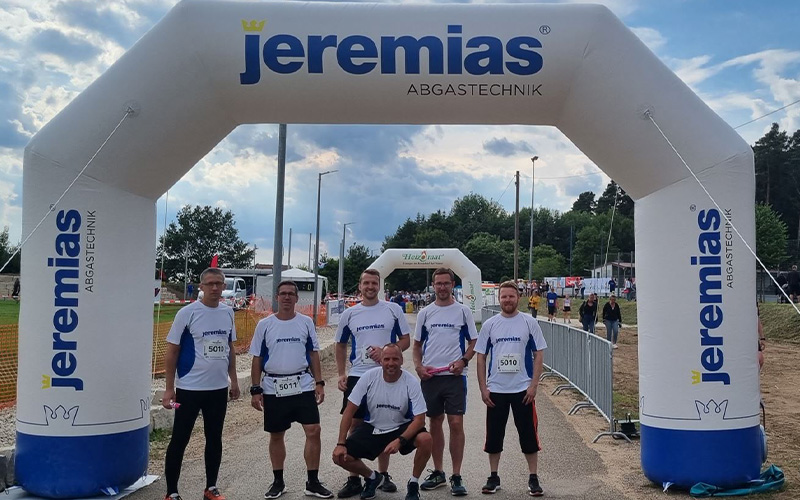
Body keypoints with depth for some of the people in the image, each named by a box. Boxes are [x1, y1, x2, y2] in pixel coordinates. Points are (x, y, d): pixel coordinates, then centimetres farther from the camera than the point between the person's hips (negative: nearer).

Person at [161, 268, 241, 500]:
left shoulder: (228, 312, 5)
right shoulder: (187, 313, -10)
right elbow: (171, 352, -7)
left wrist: (234, 381, 14)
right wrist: (169, 388, -9)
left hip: (219, 388, 5)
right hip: (189, 389, -5)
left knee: (214, 439, 14)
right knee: (179, 440, 4)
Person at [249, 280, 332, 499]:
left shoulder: (306, 323, 3)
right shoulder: (265, 325, -1)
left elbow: (313, 354, 8)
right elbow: (257, 359, 1)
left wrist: (319, 383, 2)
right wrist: (255, 390, -3)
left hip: (303, 386, 1)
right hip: (273, 388, 0)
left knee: (313, 430, -6)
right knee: (276, 435, 10)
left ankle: (313, 483, 6)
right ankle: (278, 482, 26)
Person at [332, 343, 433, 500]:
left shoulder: (411, 382, -18)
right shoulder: (369, 377, -15)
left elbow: (419, 419, -18)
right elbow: (350, 410, -9)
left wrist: (399, 441, -32)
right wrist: (341, 444, -14)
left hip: (401, 428, -1)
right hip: (372, 428, 2)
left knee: (426, 439, -31)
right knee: (339, 457, -14)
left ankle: (413, 484, -3)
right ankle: (372, 477, 18)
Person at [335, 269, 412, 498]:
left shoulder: (393, 310, 1)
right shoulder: (349, 314, 6)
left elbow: (405, 340, 3)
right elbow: (340, 345, 14)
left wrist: (386, 351, -14)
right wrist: (341, 374, 3)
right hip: (357, 376, 1)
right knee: (354, 425, 2)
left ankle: (383, 475, 22)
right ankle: (354, 480, 12)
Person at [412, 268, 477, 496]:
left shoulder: (463, 311, 3)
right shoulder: (425, 313, 9)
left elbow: (474, 342, 5)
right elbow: (417, 344, 14)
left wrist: (463, 360, -12)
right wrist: (418, 366, -2)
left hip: (454, 375, -3)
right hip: (429, 376, 3)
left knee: (456, 424, -6)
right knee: (435, 422, 11)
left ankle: (456, 477, 4)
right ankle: (438, 472, 23)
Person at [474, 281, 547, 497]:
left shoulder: (529, 323, -1)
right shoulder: (489, 324, 3)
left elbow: (538, 355, 0)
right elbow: (481, 357, 5)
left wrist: (533, 385, -8)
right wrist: (483, 388, -1)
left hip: (523, 390, -1)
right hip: (496, 390, 2)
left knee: (529, 435, 4)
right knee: (494, 436, 8)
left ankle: (533, 479, 17)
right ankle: (493, 478, 22)